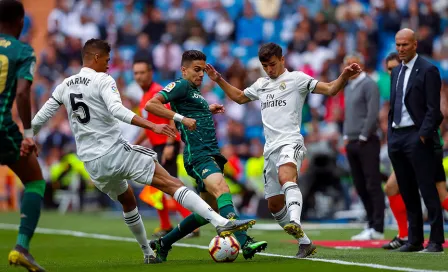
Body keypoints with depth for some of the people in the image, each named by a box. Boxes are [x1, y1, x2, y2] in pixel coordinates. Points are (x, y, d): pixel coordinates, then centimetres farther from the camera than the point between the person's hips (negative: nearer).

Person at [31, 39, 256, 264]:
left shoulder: (65, 86, 13)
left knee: (127, 202, 31)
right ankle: (221, 222, -25)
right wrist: (153, 126, -30)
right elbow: (117, 110, -23)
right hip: (117, 152, -7)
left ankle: (148, 253, 33)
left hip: (92, 164, 7)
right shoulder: (103, 80, -5)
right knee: (172, 184, -11)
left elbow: (39, 120, 15)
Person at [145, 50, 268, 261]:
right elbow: (151, 105, -16)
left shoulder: (195, 91, 25)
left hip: (211, 154, 10)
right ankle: (244, 242, -49)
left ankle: (163, 244, 23)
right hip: (198, 154, -10)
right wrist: (181, 118, -22)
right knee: (221, 189, -31)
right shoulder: (180, 86, -3)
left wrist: (208, 110, 28)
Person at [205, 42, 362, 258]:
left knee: (286, 176, -38)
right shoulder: (261, 84, 23)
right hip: (270, 149, 7)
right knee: (274, 205, 5)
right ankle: (305, 243, 16)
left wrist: (344, 76, -22)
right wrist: (219, 80, 32)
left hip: (290, 142, -7)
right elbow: (239, 97, 41)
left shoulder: (296, 79, 4)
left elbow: (330, 89, -4)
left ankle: (295, 223, -58)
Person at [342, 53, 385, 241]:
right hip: (352, 143, 8)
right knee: (360, 186, 8)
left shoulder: (369, 85, -7)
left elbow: (373, 114, -14)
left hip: (366, 142, -8)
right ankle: (371, 225, 14)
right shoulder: (348, 88, 18)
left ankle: (377, 229, -7)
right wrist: (347, 137, 14)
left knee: (373, 185, -7)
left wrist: (363, 137, -14)